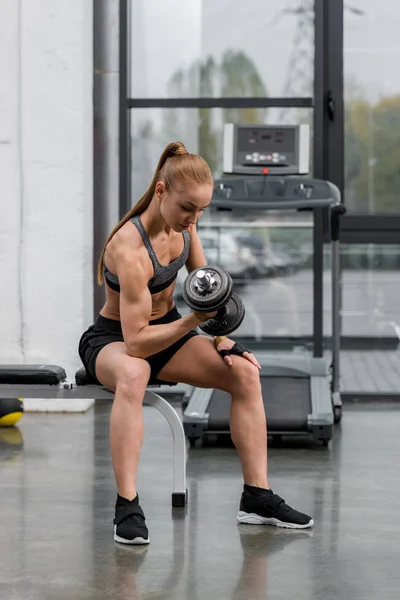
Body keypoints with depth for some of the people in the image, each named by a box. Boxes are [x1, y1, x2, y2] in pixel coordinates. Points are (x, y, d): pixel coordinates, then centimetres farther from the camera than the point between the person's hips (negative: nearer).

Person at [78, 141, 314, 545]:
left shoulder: (182, 223, -7)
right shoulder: (130, 251, -31)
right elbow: (136, 342, -31)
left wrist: (222, 340, -5)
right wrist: (193, 322, -40)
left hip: (165, 331, 7)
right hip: (113, 340, -7)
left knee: (244, 372, -15)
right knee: (132, 374, -43)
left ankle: (256, 497, -9)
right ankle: (127, 506, -40)